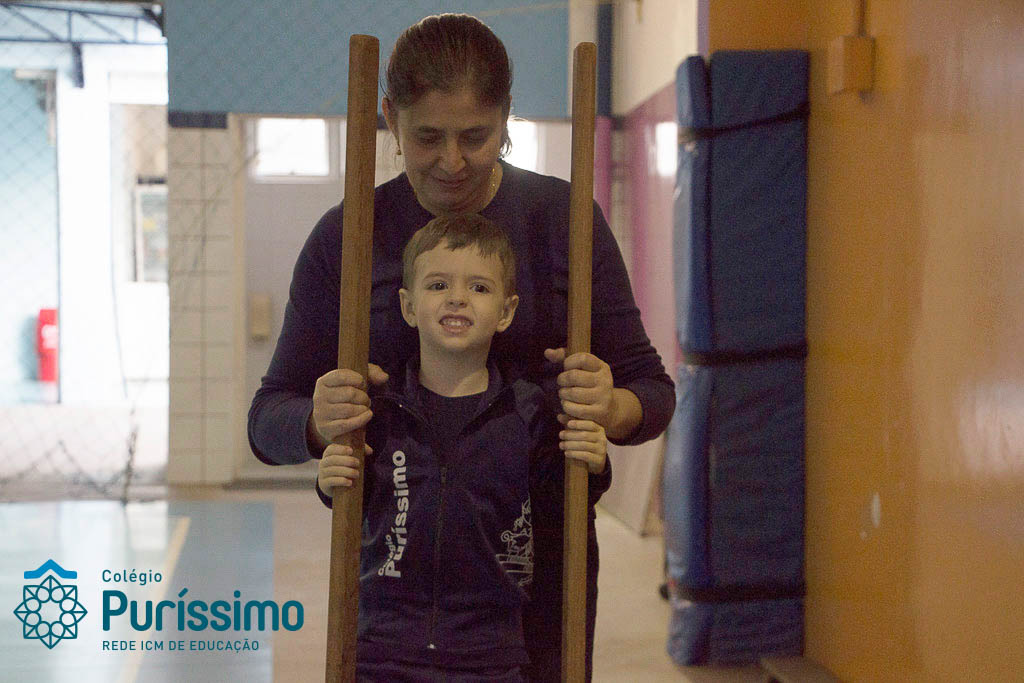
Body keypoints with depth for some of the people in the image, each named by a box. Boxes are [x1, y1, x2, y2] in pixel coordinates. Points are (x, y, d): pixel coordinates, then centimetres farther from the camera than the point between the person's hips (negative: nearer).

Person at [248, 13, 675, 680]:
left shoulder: (563, 217, -2)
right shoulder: (347, 236, -3)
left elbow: (652, 387, 0)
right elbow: (270, 422, 0)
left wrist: (613, 408, -23)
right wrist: (318, 419, -23)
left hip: (544, 552, 0)